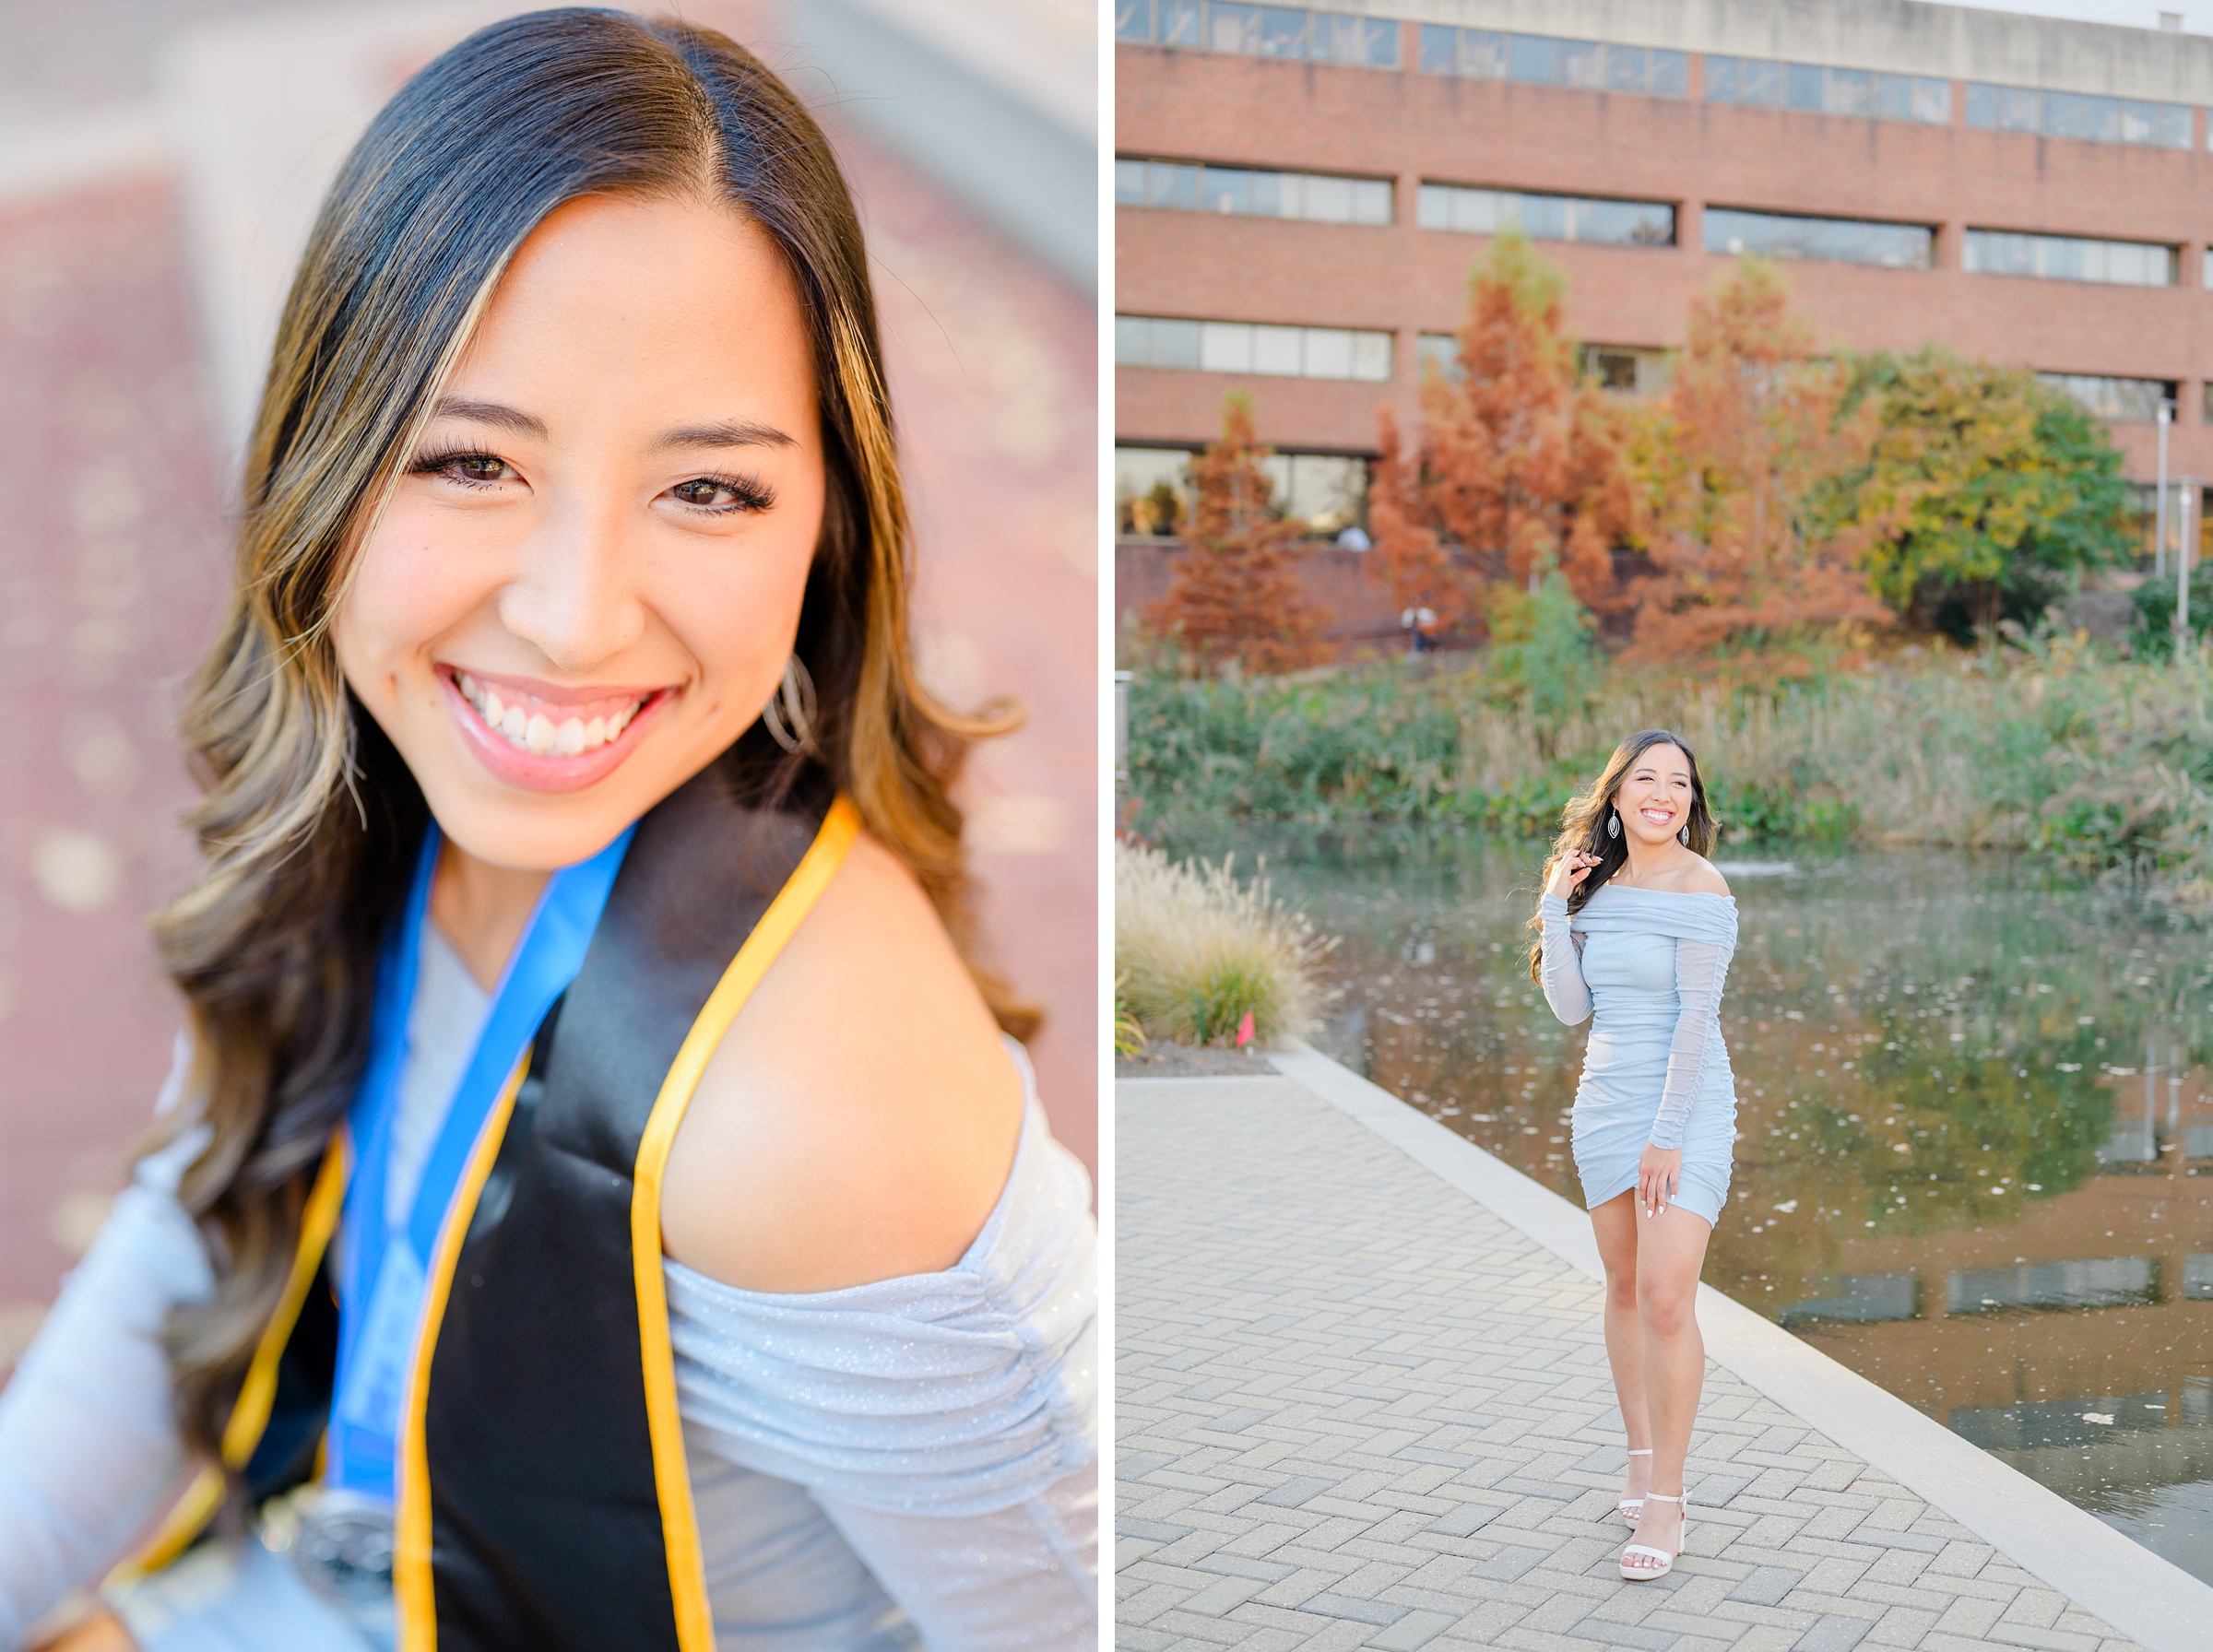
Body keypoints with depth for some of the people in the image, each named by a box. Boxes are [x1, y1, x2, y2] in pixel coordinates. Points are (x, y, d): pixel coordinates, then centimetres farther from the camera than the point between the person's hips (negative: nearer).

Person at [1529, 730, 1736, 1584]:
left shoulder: (1700, 888, -12)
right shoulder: (1598, 885, 7)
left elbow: (1697, 1017, -16)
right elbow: (1570, 1007, 1)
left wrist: (1668, 1134, -17)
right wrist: (1555, 905, -6)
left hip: (1687, 1106, -6)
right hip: (1606, 1099, 6)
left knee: (1666, 1299, -12)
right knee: (1626, 1288, 14)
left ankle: (1665, 1503, -3)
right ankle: (1642, 1458, 29)